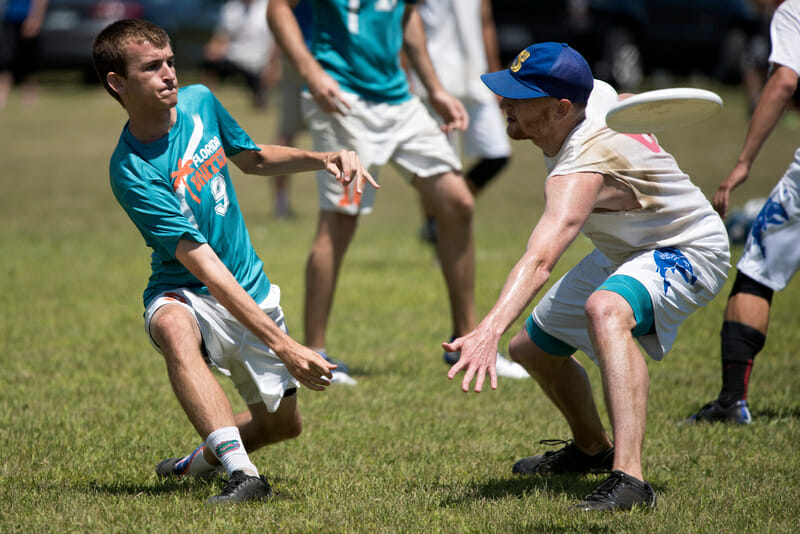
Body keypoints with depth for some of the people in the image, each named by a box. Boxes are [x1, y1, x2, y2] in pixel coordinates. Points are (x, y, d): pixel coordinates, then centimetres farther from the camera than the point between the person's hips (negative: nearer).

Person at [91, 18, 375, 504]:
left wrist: (324, 158, -1)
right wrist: (280, 343, -35)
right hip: (186, 294, -6)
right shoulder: (131, 172, -25)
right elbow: (202, 264, -30)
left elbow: (252, 158, 17)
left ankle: (205, 458, 42)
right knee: (175, 328, -41)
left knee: (284, 423, 12)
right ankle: (242, 473, -48)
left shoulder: (199, 102, -6)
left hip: (252, 290, 6)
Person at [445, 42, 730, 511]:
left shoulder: (581, 169, -38)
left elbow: (539, 261, -53)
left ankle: (629, 477, -50)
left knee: (605, 308, -43)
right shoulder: (594, 95, -14)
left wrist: (491, 329, -65)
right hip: (623, 252, 11)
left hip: (688, 252, -10)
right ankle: (592, 448, 44)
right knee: (533, 347, 18)